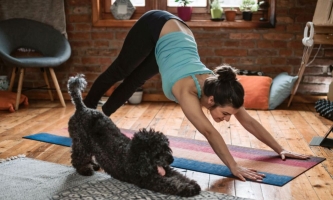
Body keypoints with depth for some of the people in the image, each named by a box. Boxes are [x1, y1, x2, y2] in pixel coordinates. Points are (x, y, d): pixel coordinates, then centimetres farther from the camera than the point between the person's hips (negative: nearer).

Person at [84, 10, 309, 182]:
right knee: (120, 71, 17)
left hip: (177, 31, 5)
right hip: (155, 28, -5)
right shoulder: (187, 89, -41)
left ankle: (100, 117, 42)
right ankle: (86, 111, 42)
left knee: (134, 81, 20)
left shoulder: (217, 86, -25)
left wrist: (280, 149, -18)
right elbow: (209, 132, -49)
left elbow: (249, 121, -17)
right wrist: (234, 167, -54)